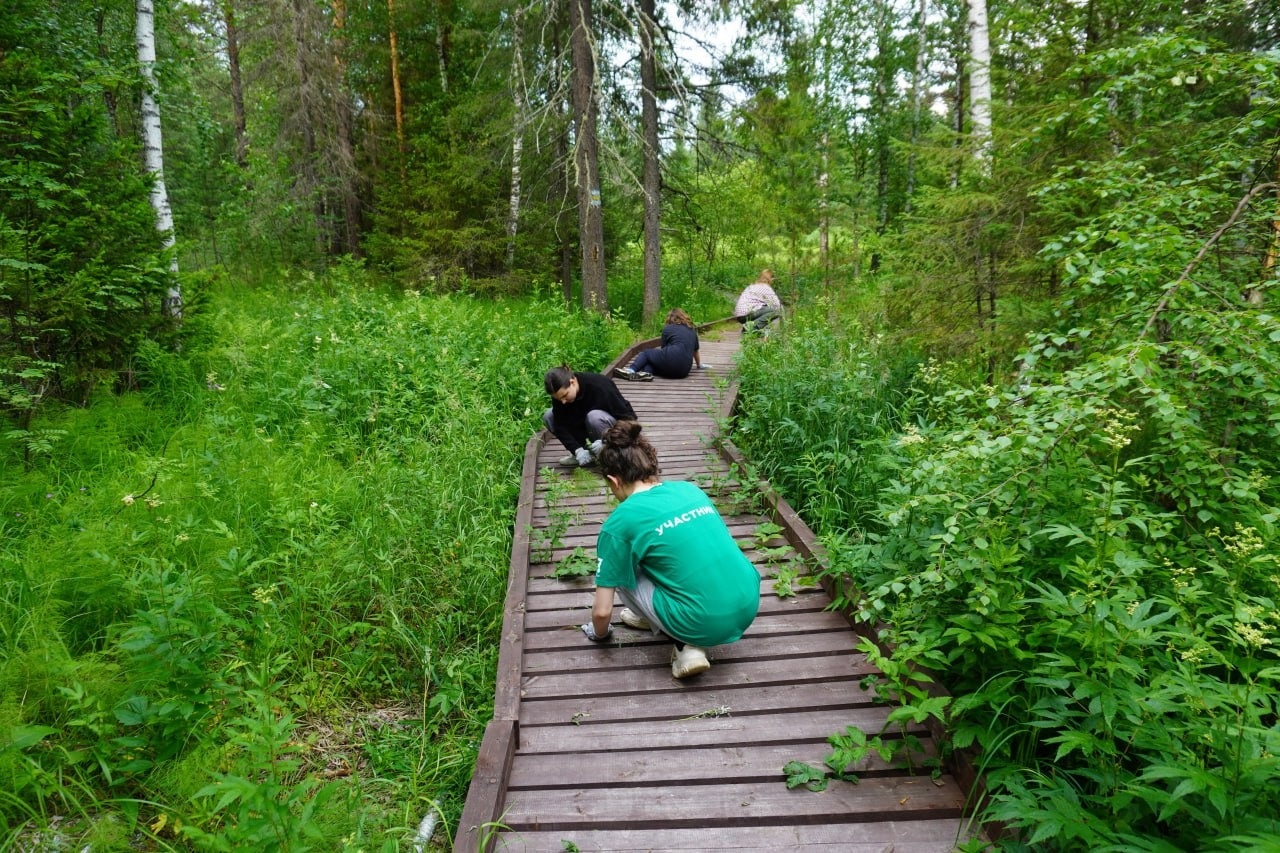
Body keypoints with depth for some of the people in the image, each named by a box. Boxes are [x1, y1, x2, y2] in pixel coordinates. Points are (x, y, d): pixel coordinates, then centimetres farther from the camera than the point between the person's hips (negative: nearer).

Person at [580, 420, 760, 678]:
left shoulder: (620, 522, -7)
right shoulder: (690, 489, 11)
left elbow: (602, 611, -3)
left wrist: (599, 633, 22)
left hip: (705, 625, -7)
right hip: (748, 605, 7)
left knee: (621, 571, 11)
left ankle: (686, 645, 9)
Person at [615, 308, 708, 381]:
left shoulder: (667, 329, 11)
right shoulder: (692, 330, 23)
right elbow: (696, 350, 32)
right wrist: (699, 365, 48)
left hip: (671, 360, -5)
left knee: (645, 353, 18)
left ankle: (631, 370, -6)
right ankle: (646, 372, -14)